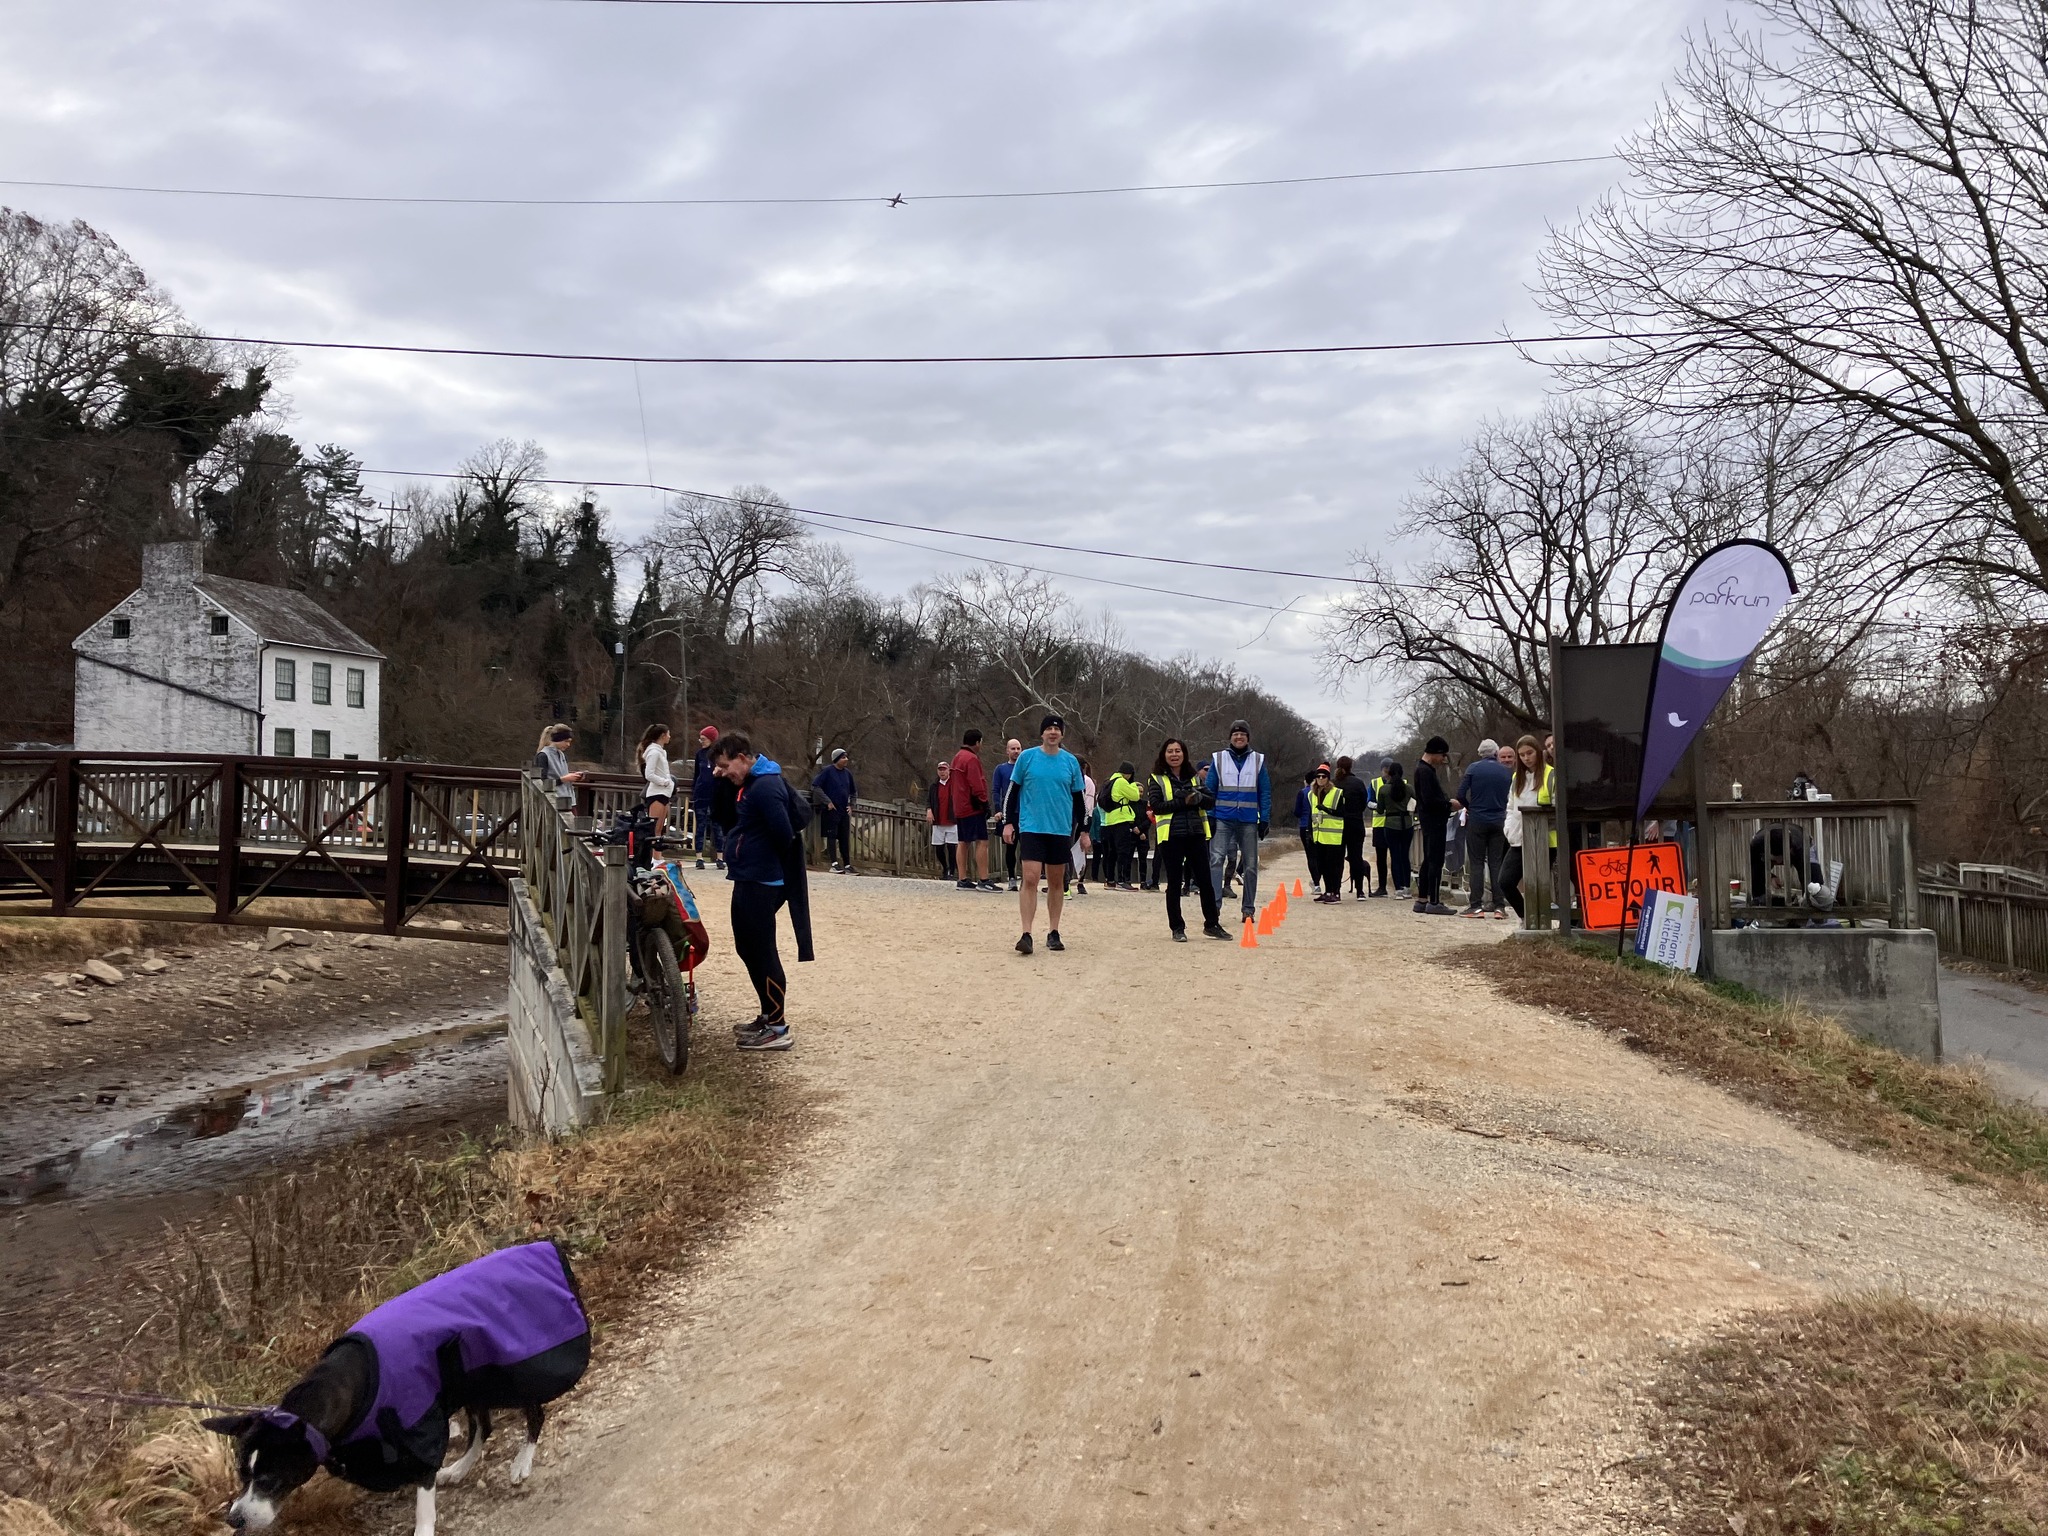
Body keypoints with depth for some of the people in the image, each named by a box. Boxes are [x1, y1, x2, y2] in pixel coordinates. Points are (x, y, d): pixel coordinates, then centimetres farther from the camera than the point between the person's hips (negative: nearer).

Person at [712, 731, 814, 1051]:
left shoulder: (766, 787, -19)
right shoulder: (750, 784, 14)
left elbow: (783, 835, -25)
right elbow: (724, 817, 24)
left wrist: (766, 862, -8)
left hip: (760, 884, -11)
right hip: (748, 881, 11)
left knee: (762, 953, -8)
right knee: (748, 949, 18)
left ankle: (778, 1029, -3)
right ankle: (769, 1015, 27)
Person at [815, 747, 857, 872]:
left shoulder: (847, 773, 10)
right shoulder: (828, 771, -7)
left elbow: (853, 792, 24)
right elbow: (815, 785, -13)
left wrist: (850, 805, 10)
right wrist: (827, 801, -15)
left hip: (844, 811, 6)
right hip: (831, 810, -6)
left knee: (845, 838, 7)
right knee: (832, 836, -4)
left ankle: (847, 865, 10)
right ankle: (835, 864, -5)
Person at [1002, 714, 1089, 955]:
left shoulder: (1071, 762, 6)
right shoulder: (1027, 758, 0)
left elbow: (1078, 798, 11)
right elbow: (1012, 792, 4)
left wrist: (1083, 830, 10)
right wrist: (1008, 822, -1)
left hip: (1061, 830, 3)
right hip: (1031, 827, -3)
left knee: (1056, 881, 9)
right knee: (1030, 878, -12)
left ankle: (1053, 933, 19)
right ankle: (1026, 934, -12)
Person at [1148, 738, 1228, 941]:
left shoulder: (1195, 777, 12)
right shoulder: (1157, 779, 2)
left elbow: (1211, 800, 6)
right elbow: (1155, 805, -10)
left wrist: (1198, 797, -15)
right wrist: (1183, 802, -16)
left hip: (1196, 834, 3)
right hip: (1171, 836, -3)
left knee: (1205, 881, 6)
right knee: (1174, 883, 3)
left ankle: (1212, 924, 16)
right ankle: (1177, 928, 12)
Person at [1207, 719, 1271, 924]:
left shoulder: (1258, 760, 6)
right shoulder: (1218, 759, 3)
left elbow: (1265, 792, 6)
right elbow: (1209, 790, 3)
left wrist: (1265, 819, 0)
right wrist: (1209, 817, -5)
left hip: (1249, 821, 2)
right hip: (1223, 820, -1)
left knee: (1251, 865, 7)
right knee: (1216, 859, -14)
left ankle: (1248, 909, 17)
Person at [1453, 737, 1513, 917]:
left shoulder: (1473, 768, -3)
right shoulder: (1508, 772, 4)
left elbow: (1460, 796, -7)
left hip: (1477, 821, -2)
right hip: (1499, 821, 2)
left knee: (1477, 863, 1)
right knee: (1496, 863, 6)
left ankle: (1476, 906, -3)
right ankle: (1499, 906, 2)